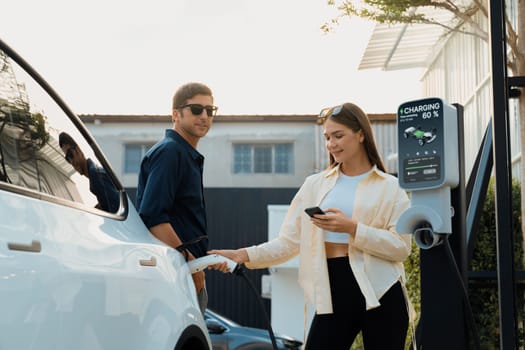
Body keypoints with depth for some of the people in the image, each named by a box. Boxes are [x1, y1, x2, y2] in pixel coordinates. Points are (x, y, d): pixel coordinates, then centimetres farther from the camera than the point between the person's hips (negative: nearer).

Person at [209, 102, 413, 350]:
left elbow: (402, 247, -6)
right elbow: (289, 241, 7)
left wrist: (352, 229, -16)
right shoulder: (315, 185, 13)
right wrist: (245, 255, -6)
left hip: (379, 293, -2)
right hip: (333, 291, 2)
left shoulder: (390, 187, 4)